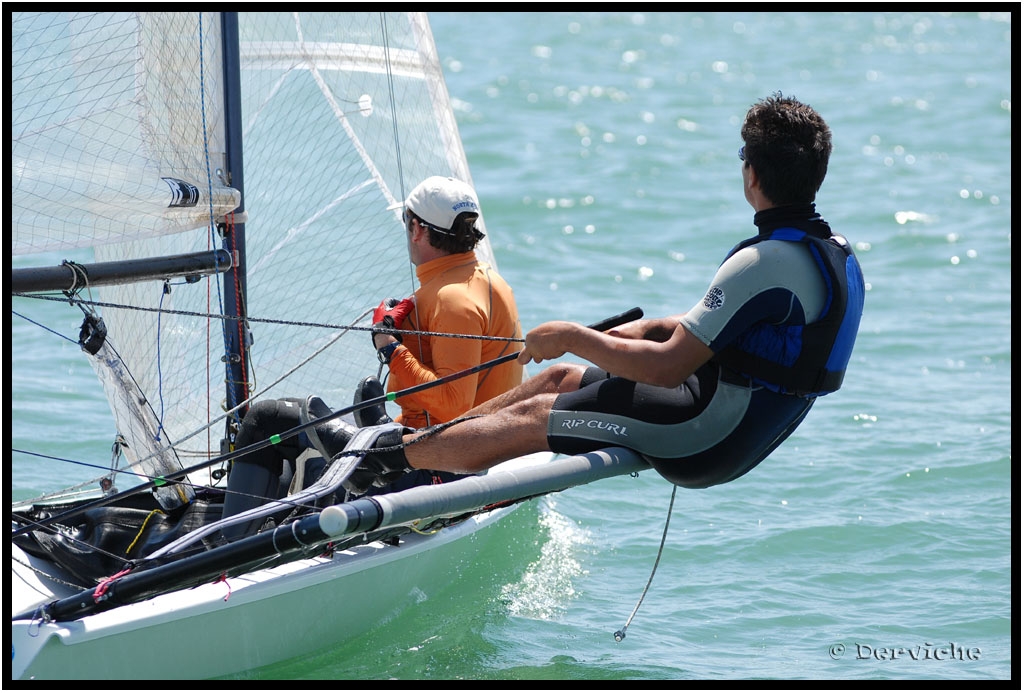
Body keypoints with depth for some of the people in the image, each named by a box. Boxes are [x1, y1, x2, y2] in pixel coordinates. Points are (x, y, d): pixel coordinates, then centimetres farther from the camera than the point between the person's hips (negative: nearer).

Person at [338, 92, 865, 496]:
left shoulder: (766, 263, -26)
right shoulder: (835, 253, 5)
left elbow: (669, 368, -26)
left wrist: (573, 337, -14)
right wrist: (652, 328, 11)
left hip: (707, 438, -9)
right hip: (749, 430, 9)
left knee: (527, 419, 0)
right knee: (561, 377, 18)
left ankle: (390, 456, 13)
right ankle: (420, 435, 27)